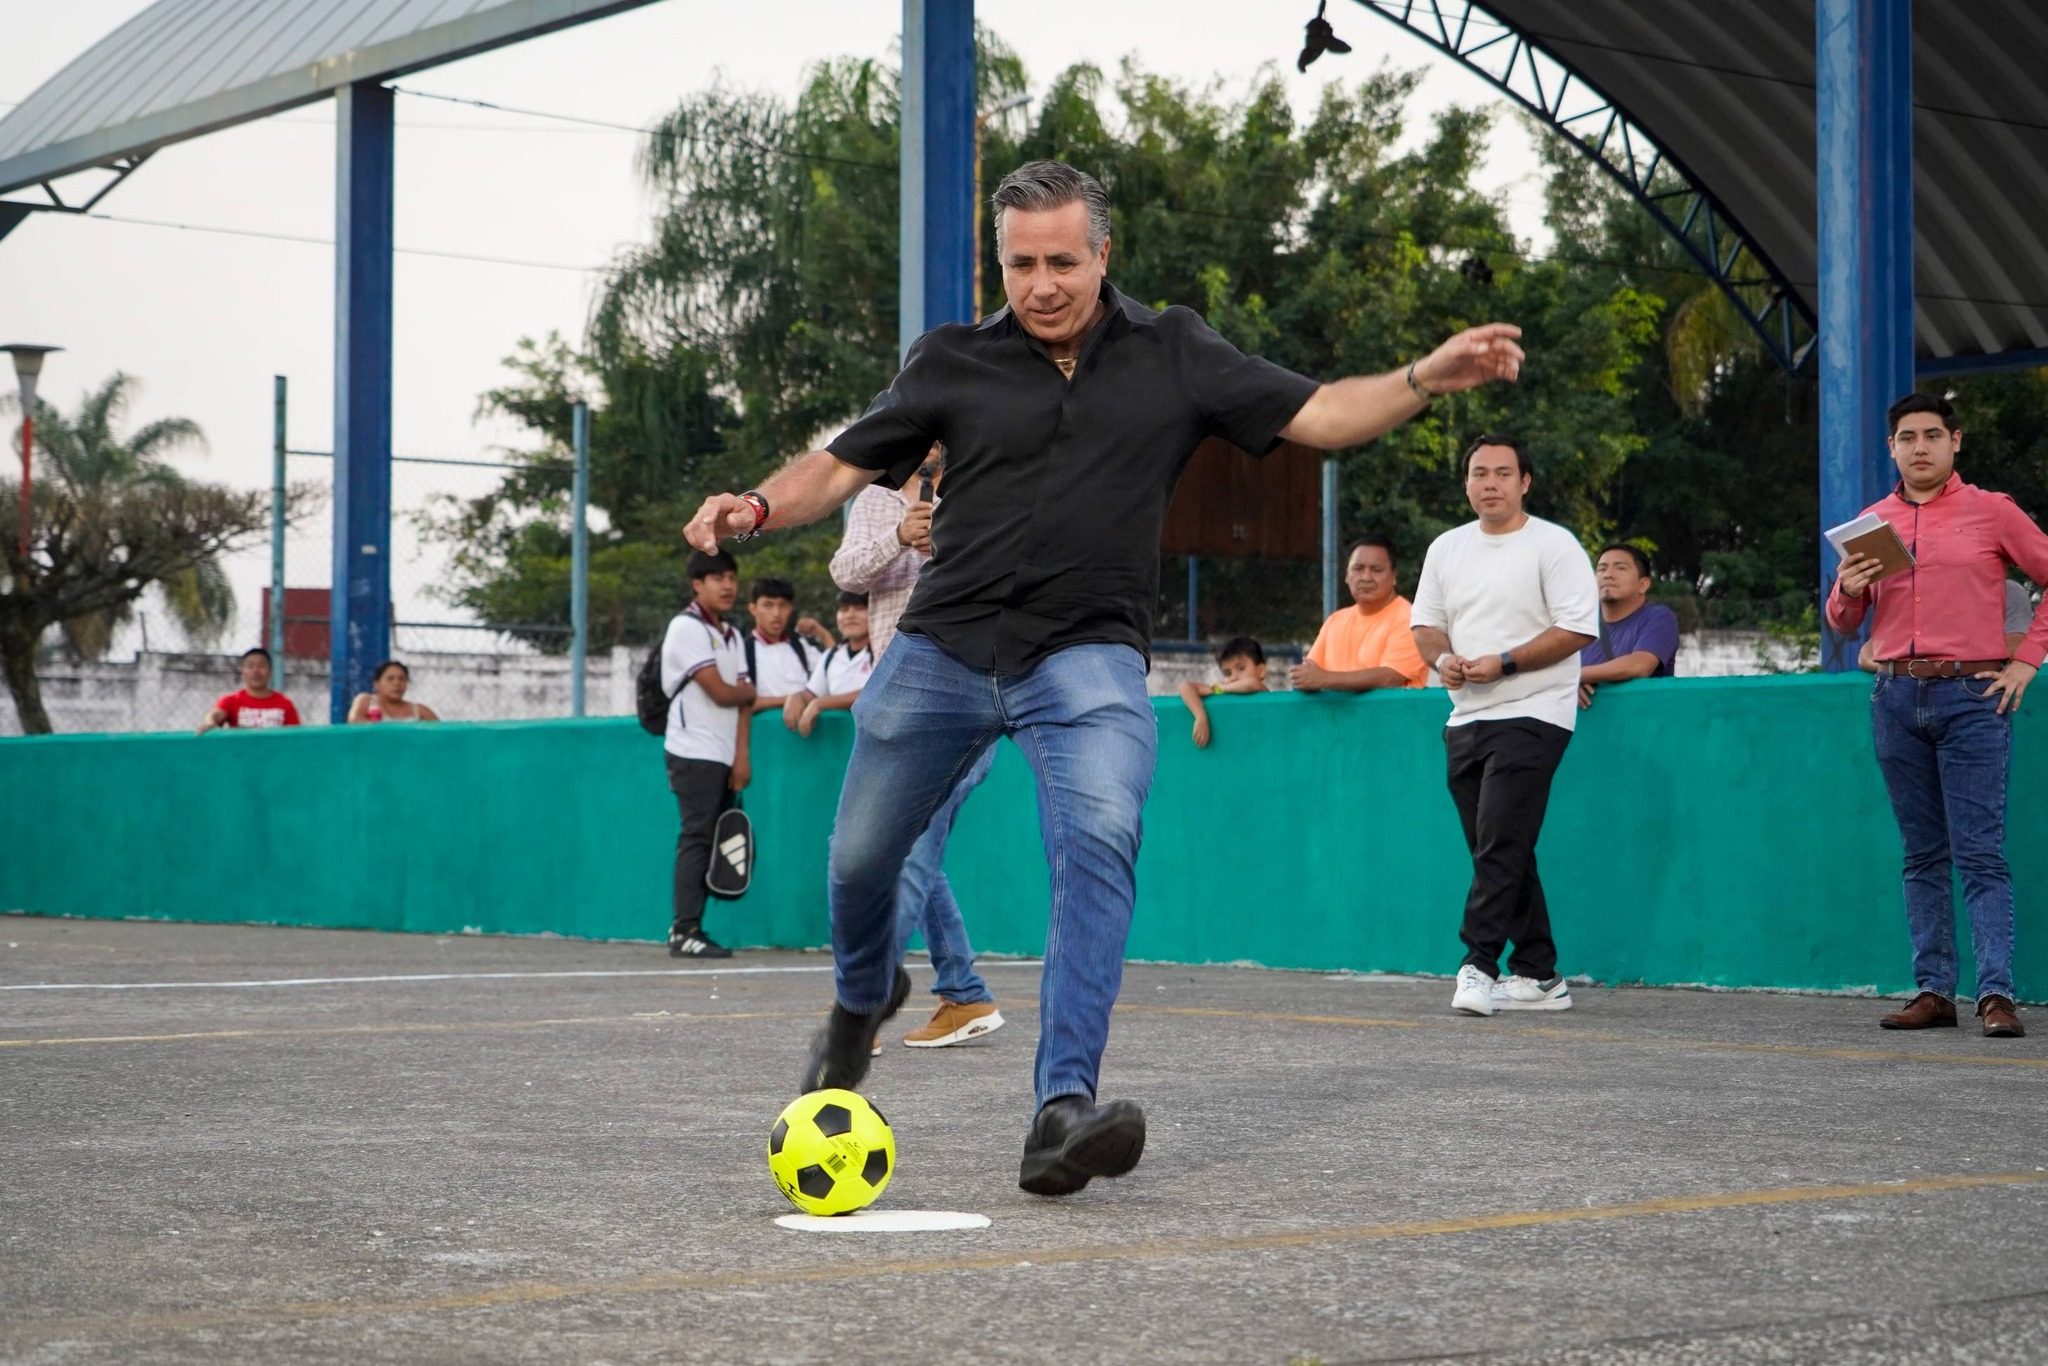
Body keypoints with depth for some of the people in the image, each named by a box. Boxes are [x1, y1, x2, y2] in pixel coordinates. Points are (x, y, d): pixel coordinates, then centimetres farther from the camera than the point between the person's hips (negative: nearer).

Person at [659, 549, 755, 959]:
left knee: (713, 840, 5)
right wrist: (750, 692, 8)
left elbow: (743, 701, 11)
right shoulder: (687, 627, -7)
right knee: (697, 839, -10)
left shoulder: (731, 635, 17)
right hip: (694, 753, -7)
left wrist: (742, 755, 0)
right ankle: (684, 932, -10)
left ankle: (689, 929, 7)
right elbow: (720, 693, -13)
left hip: (724, 756, 7)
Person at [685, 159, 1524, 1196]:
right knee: (860, 857, 11)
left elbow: (1315, 415, 2)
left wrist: (1426, 379, -13)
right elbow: (844, 463, 4)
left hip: (1088, 656, -2)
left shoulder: (1172, 355, 4)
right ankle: (865, 994, 47)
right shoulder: (952, 361, 3)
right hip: (944, 646, 2)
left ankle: (1063, 1108, -31)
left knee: (1099, 841, -26)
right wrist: (758, 507, -15)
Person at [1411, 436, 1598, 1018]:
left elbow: (1577, 629, -11)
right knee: (1500, 853, 8)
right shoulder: (1447, 548, 15)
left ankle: (1478, 964, -19)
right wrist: (1443, 657, -6)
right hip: (1466, 717, 7)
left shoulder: (1554, 545, -4)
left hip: (1531, 715, -7)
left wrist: (1503, 663, -18)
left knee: (1500, 844, -17)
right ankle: (1539, 976, 13)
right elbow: (1425, 623, 17)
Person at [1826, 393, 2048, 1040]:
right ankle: (1933, 991, 7)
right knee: (1922, 855, 6)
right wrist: (1848, 592, -3)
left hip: (1972, 695, -4)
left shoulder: (1990, 511, 3)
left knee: (1980, 853, -8)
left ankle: (1996, 993, -11)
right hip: (1896, 696, 4)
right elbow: (1842, 623, 19)